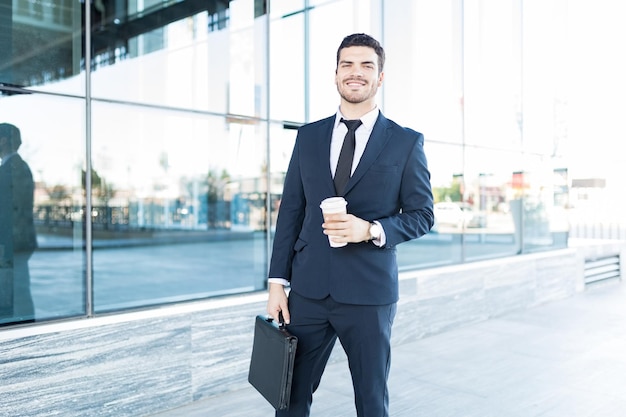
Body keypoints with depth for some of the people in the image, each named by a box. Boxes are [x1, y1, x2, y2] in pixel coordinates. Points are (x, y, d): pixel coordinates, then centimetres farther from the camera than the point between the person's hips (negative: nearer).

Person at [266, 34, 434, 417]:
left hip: (369, 294, -2)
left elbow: (422, 215, 1)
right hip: (309, 291, 3)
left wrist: (372, 230, -17)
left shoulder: (407, 142, 0)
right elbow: (291, 211, 8)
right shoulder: (309, 136, 8)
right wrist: (277, 281, 3)